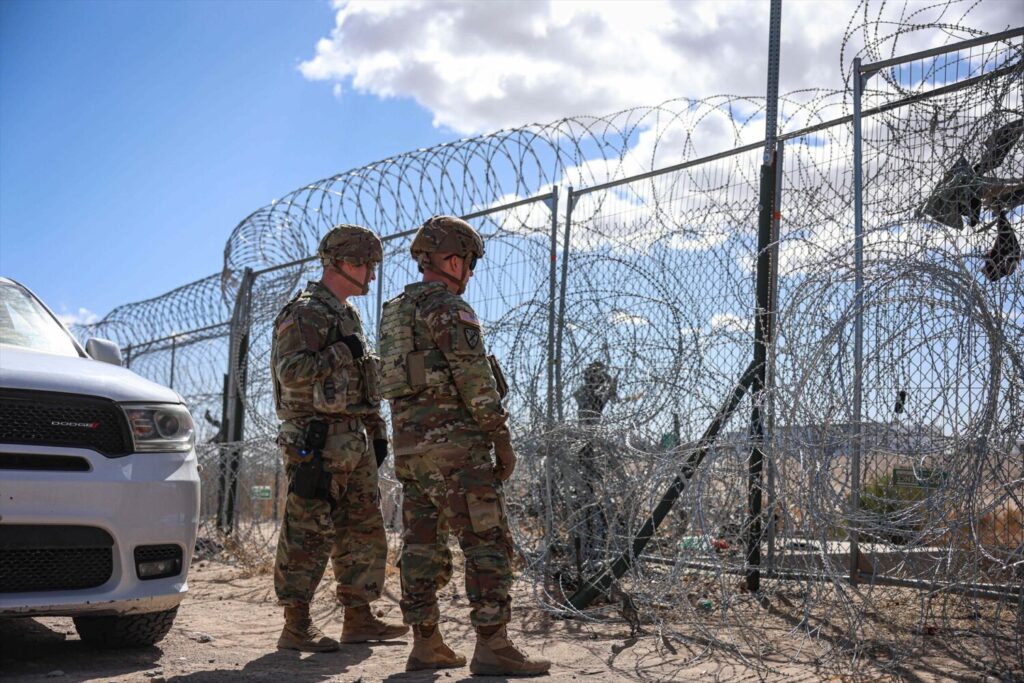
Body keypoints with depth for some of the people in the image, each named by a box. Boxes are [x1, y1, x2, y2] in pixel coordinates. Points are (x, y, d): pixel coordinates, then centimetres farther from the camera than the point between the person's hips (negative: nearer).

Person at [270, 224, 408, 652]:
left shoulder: (349, 316, 21)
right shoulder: (304, 313, -8)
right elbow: (291, 371, -21)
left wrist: (376, 431, 21)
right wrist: (342, 352, -19)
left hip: (354, 441, 10)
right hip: (317, 441, -10)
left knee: (364, 531, 11)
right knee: (308, 535, -6)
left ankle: (359, 620, 18)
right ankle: (296, 627, 0)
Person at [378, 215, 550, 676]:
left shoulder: (394, 314, 19)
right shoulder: (448, 308, -9)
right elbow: (475, 380, -16)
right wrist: (502, 440, -11)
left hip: (409, 446, 9)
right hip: (455, 444, -9)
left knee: (423, 547, 10)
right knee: (488, 543, -7)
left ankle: (426, 646, 13)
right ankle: (492, 648, -10)